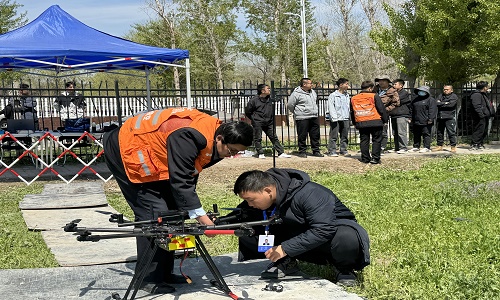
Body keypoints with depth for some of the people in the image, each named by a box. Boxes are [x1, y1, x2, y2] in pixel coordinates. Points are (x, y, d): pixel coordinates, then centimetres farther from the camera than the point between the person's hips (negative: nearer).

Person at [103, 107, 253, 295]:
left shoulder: (211, 134, -5)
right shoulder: (190, 136, -35)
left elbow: (189, 176, 4)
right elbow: (180, 180, -34)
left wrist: (191, 208, -1)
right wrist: (200, 216, -31)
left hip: (151, 156, 10)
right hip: (125, 153, -10)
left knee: (172, 211, 7)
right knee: (154, 213, -15)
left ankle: (164, 272, 16)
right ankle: (149, 279, -5)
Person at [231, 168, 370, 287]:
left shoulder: (309, 194, -32)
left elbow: (324, 230, -39)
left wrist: (285, 248, -38)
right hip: (297, 233, 5)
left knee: (347, 238, -43)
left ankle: (344, 267, -8)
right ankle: (285, 263, 0)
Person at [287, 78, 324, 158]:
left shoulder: (313, 92, 12)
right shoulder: (296, 93, -10)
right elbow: (290, 105, -6)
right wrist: (297, 113, 4)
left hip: (314, 117, 6)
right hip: (302, 118, -6)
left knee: (315, 135, 9)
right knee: (302, 136, -1)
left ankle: (316, 151, 18)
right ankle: (302, 152, 9)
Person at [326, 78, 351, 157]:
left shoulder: (347, 95, 15)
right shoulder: (333, 95, -4)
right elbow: (331, 107, -8)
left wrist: (348, 116, 12)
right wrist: (334, 117, -15)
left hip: (345, 119, 6)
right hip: (336, 119, -6)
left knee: (345, 136, 9)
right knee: (333, 136, -4)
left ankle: (343, 150, 18)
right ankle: (332, 151, 0)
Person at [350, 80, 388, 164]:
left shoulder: (353, 98, 11)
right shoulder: (374, 96, -3)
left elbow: (352, 113, 18)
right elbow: (382, 109, -2)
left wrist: (355, 123, 26)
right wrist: (385, 119, 8)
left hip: (361, 123, 4)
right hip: (375, 122, -4)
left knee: (364, 141, 11)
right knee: (376, 140, 4)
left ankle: (365, 158, 12)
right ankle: (375, 158, -1)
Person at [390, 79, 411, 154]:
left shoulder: (404, 93, -4)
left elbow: (398, 100, -14)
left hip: (402, 115, -9)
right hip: (394, 116, 9)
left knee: (401, 132, -12)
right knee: (395, 133, 10)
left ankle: (404, 148, -11)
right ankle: (397, 148, 16)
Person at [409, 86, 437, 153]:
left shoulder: (431, 100, -4)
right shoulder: (415, 100, 16)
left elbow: (432, 110, -11)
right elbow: (411, 109, 23)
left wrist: (430, 119, -17)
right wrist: (411, 118, 17)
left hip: (426, 122, -7)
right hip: (416, 122, 7)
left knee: (426, 134, -3)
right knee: (416, 135, 12)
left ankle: (427, 147, 1)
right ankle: (416, 147, 21)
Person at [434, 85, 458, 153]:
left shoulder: (454, 96, 2)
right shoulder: (441, 95, 16)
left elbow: (451, 104, -15)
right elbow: (436, 103, 0)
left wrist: (441, 104, -5)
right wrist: (445, 103, -10)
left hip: (450, 117, -5)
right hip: (440, 117, 5)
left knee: (451, 132, -7)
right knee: (439, 132, 10)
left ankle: (453, 146, -3)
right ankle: (440, 146, 19)